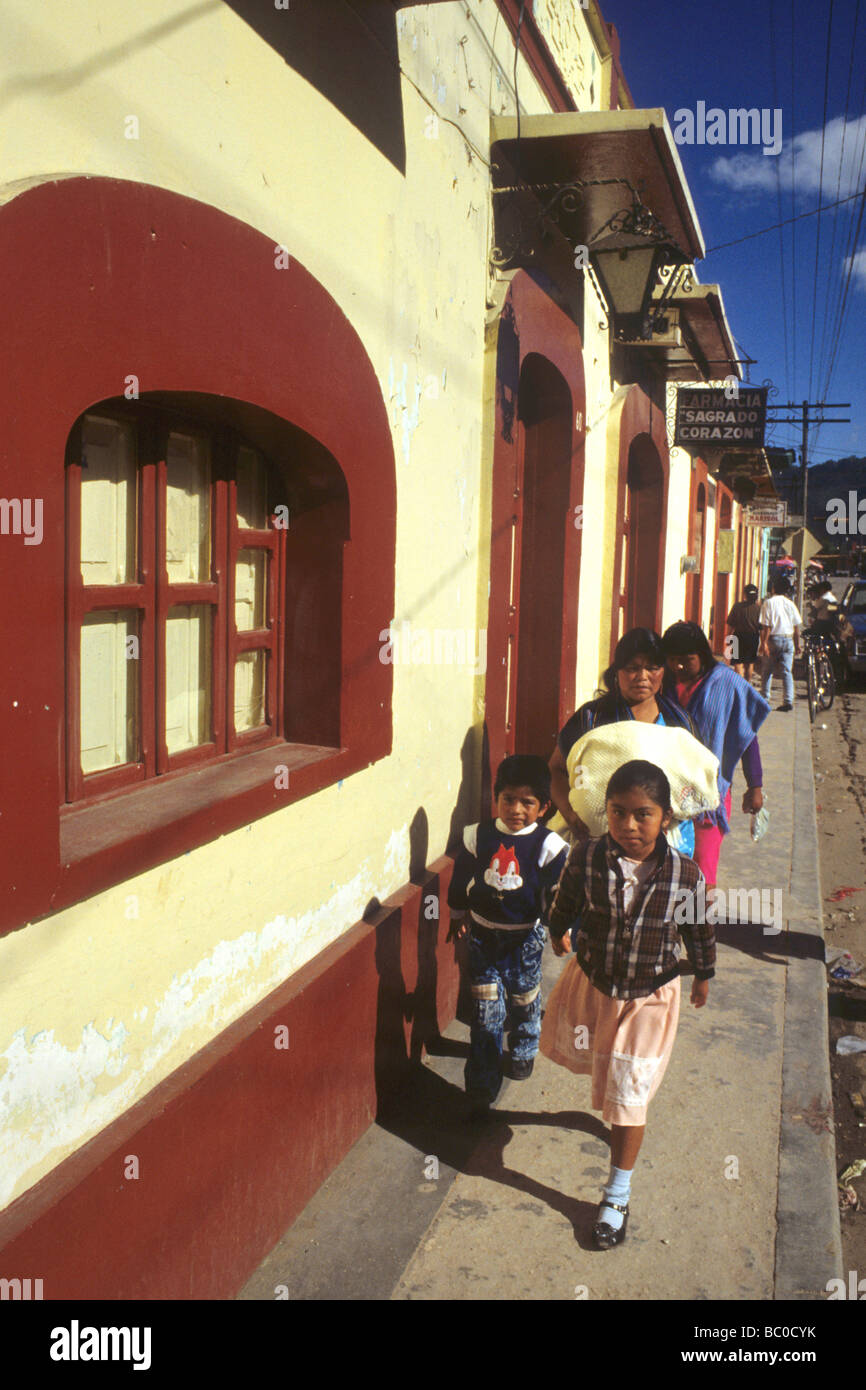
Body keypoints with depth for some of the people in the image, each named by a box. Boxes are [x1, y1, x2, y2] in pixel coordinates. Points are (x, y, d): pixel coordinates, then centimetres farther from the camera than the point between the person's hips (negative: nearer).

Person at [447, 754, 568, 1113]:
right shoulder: (478, 837, -8)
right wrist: (457, 916, 16)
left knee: (524, 1002, 18)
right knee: (485, 1010, 2)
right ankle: (482, 1084, 11)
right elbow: (461, 880, 6)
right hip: (483, 934, 1)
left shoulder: (548, 846, -14)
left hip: (525, 938, -1)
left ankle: (524, 1051, 48)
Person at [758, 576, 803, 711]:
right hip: (788, 640, 3)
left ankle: (764, 698, 15)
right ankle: (788, 701, -5)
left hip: (773, 639, -3)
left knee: (767, 671, 10)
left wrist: (764, 643, -12)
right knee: (787, 671, 2)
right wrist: (797, 645, 13)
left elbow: (766, 626, -11)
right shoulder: (791, 604, 5)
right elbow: (797, 626, 6)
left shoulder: (768, 603, -6)